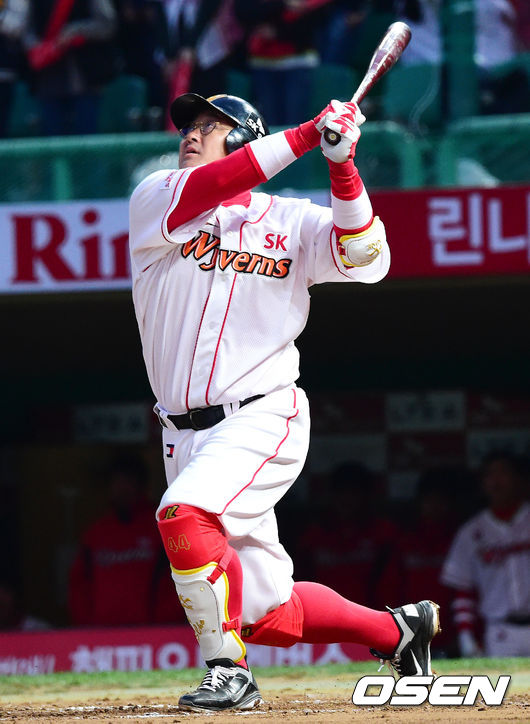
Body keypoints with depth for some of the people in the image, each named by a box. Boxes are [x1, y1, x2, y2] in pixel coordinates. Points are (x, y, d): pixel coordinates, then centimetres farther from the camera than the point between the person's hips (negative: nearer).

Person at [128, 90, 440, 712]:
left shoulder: (292, 222, 5)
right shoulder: (156, 201, 7)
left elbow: (364, 258, -11)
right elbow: (205, 190, -14)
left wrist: (340, 164, -21)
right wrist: (304, 135, -16)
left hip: (262, 419, -3)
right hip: (187, 434, 3)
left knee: (184, 518, -31)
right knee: (267, 615, 2)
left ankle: (229, 672, -17)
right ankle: (396, 630, 25)